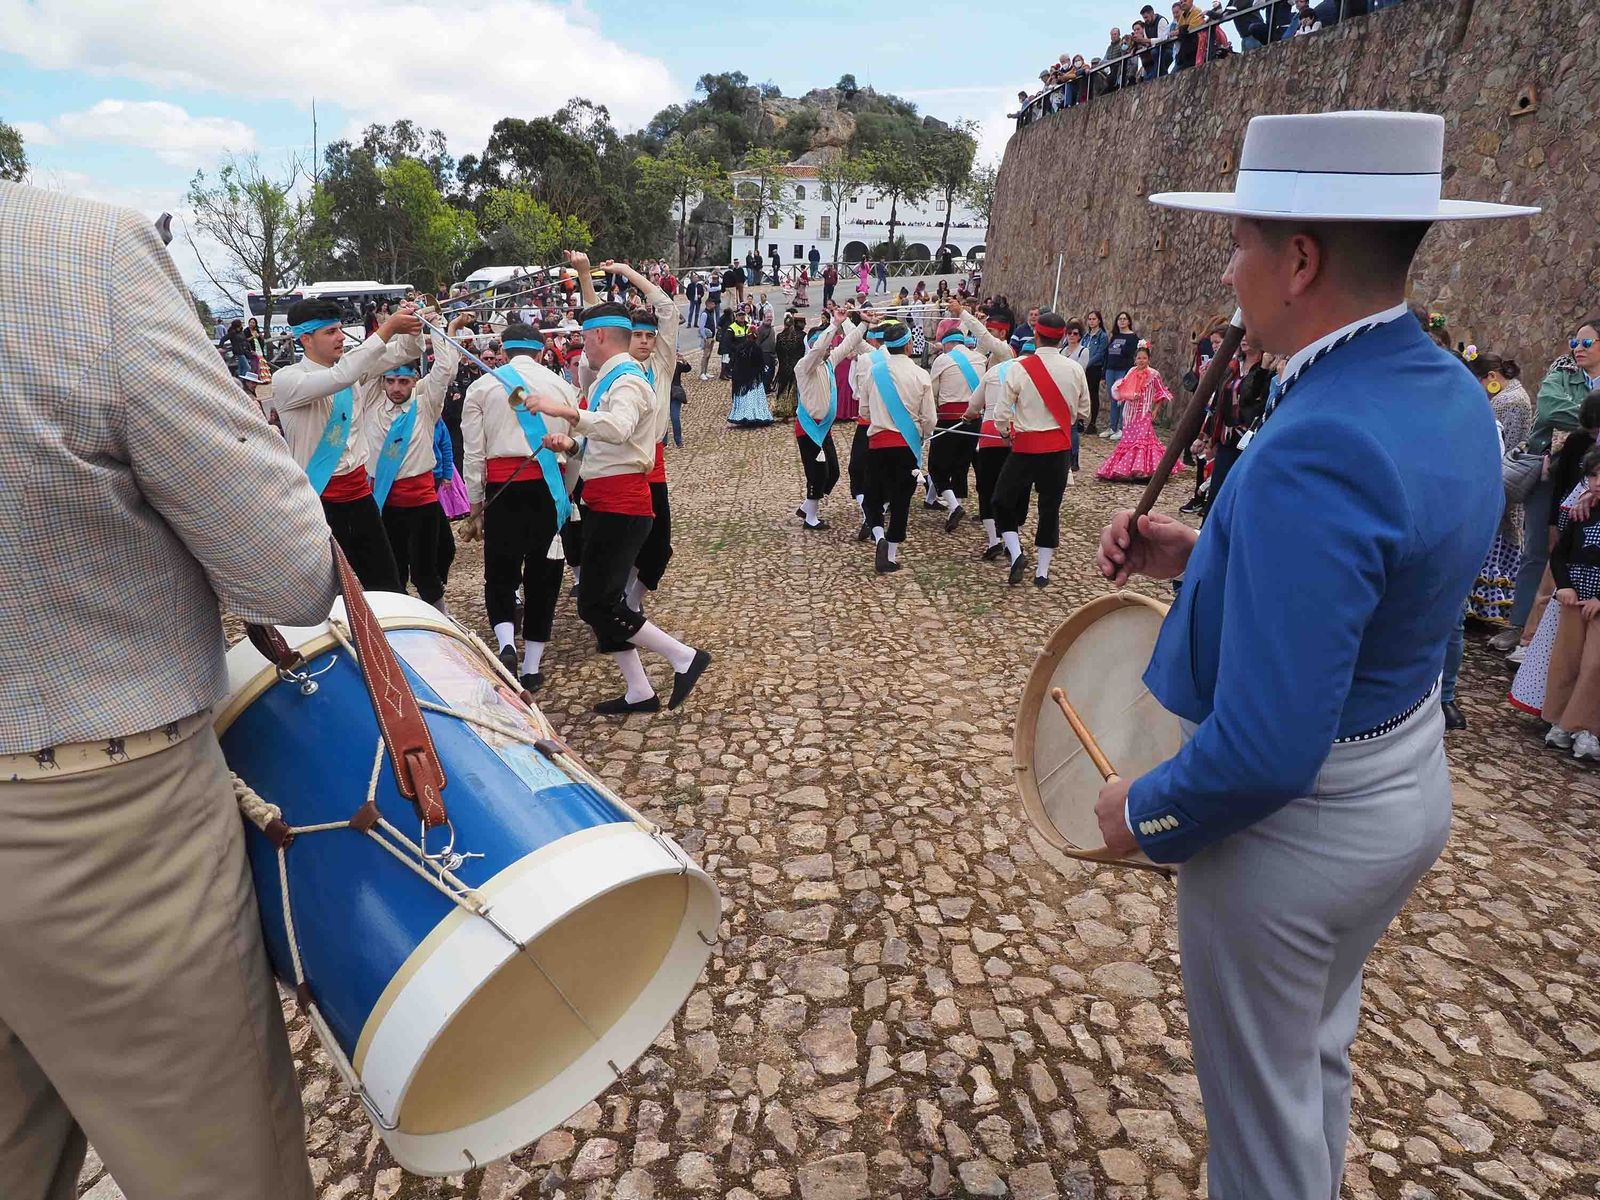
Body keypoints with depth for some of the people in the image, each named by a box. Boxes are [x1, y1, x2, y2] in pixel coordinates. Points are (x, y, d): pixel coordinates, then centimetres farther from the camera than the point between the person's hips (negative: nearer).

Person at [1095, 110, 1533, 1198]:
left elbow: (1269, 747, -34)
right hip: (1413, 782, 9)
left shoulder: (1315, 448, -33)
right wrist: (1203, 552, 0)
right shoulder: (1453, 393, -2)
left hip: (1299, 817, -9)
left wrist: (1144, 809, -16)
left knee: (1261, 1104, 18)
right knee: (1319, 1053, 31)